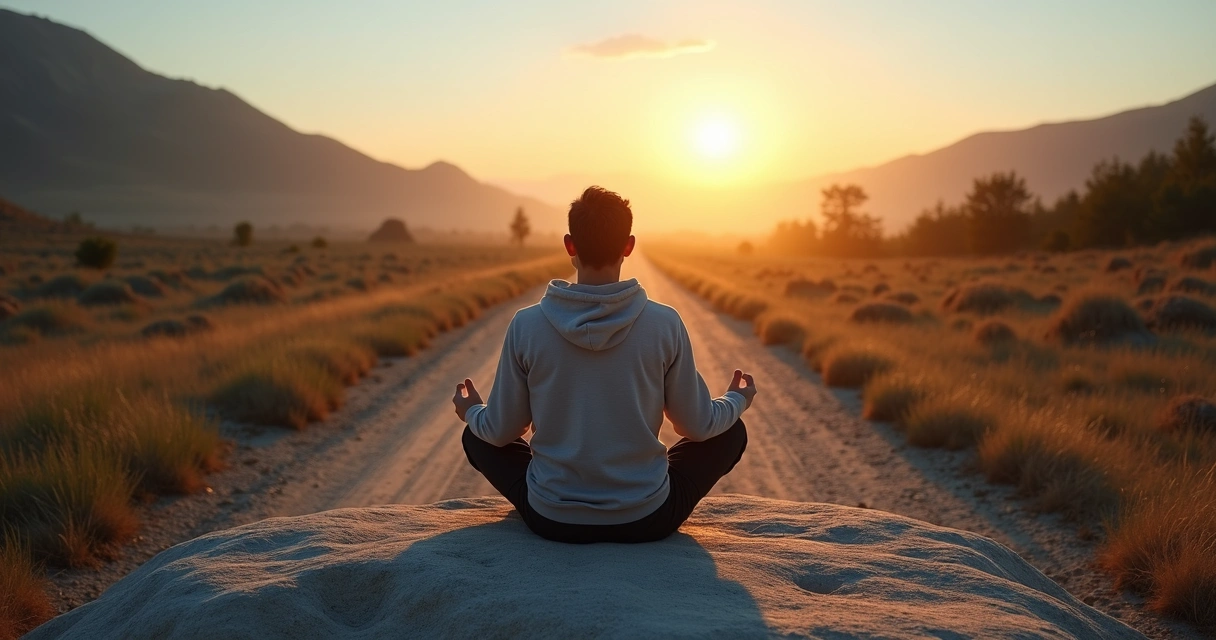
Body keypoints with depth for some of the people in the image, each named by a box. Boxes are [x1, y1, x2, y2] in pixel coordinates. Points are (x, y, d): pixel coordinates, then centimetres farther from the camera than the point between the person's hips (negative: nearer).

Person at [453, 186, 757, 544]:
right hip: (647, 520, 0)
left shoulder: (526, 325, -12)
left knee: (477, 438, 27)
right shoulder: (665, 324, -13)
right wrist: (738, 399, 21)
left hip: (552, 520, 1)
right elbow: (698, 426, -1)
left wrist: (470, 412, 23)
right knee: (730, 433, 22)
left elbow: (500, 431, -1)